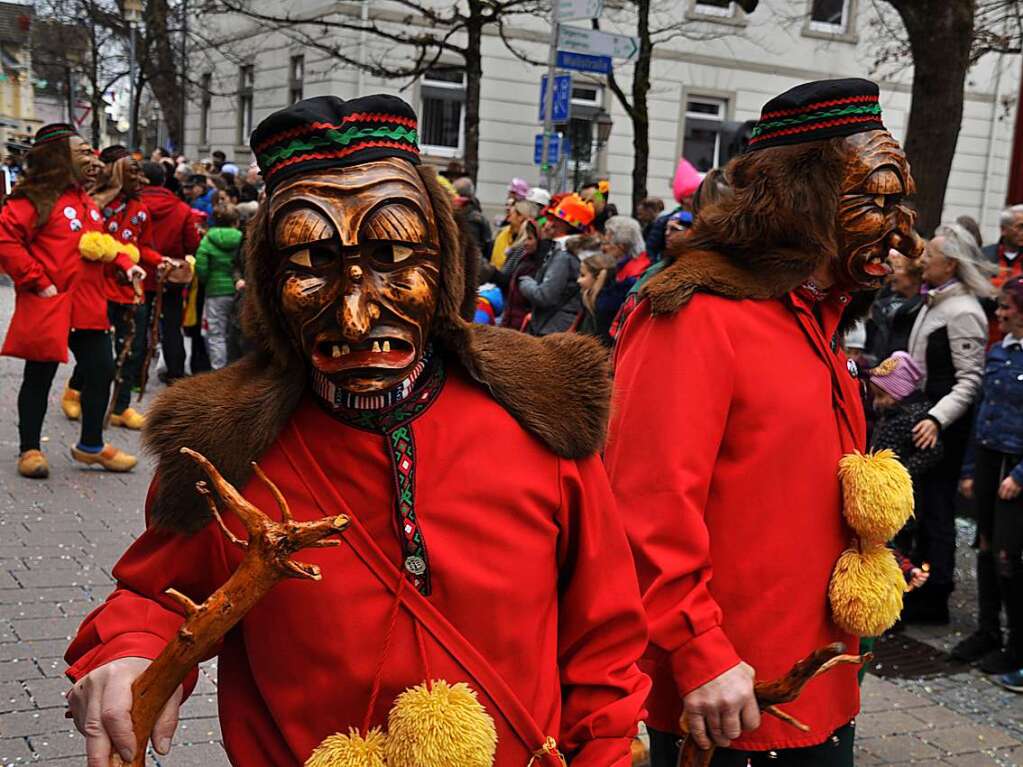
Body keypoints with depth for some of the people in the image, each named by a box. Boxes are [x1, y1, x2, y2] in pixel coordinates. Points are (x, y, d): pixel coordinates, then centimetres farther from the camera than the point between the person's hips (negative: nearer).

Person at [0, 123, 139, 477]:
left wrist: (124, 262, 9)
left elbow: (101, 242, 26)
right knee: (39, 377, 4)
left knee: (101, 370, 9)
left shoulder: (86, 201, 16)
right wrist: (37, 282, -19)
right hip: (47, 308, -7)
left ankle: (91, 445, 25)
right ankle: (29, 449, 19)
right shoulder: (34, 199, -11)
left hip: (89, 307, 8)